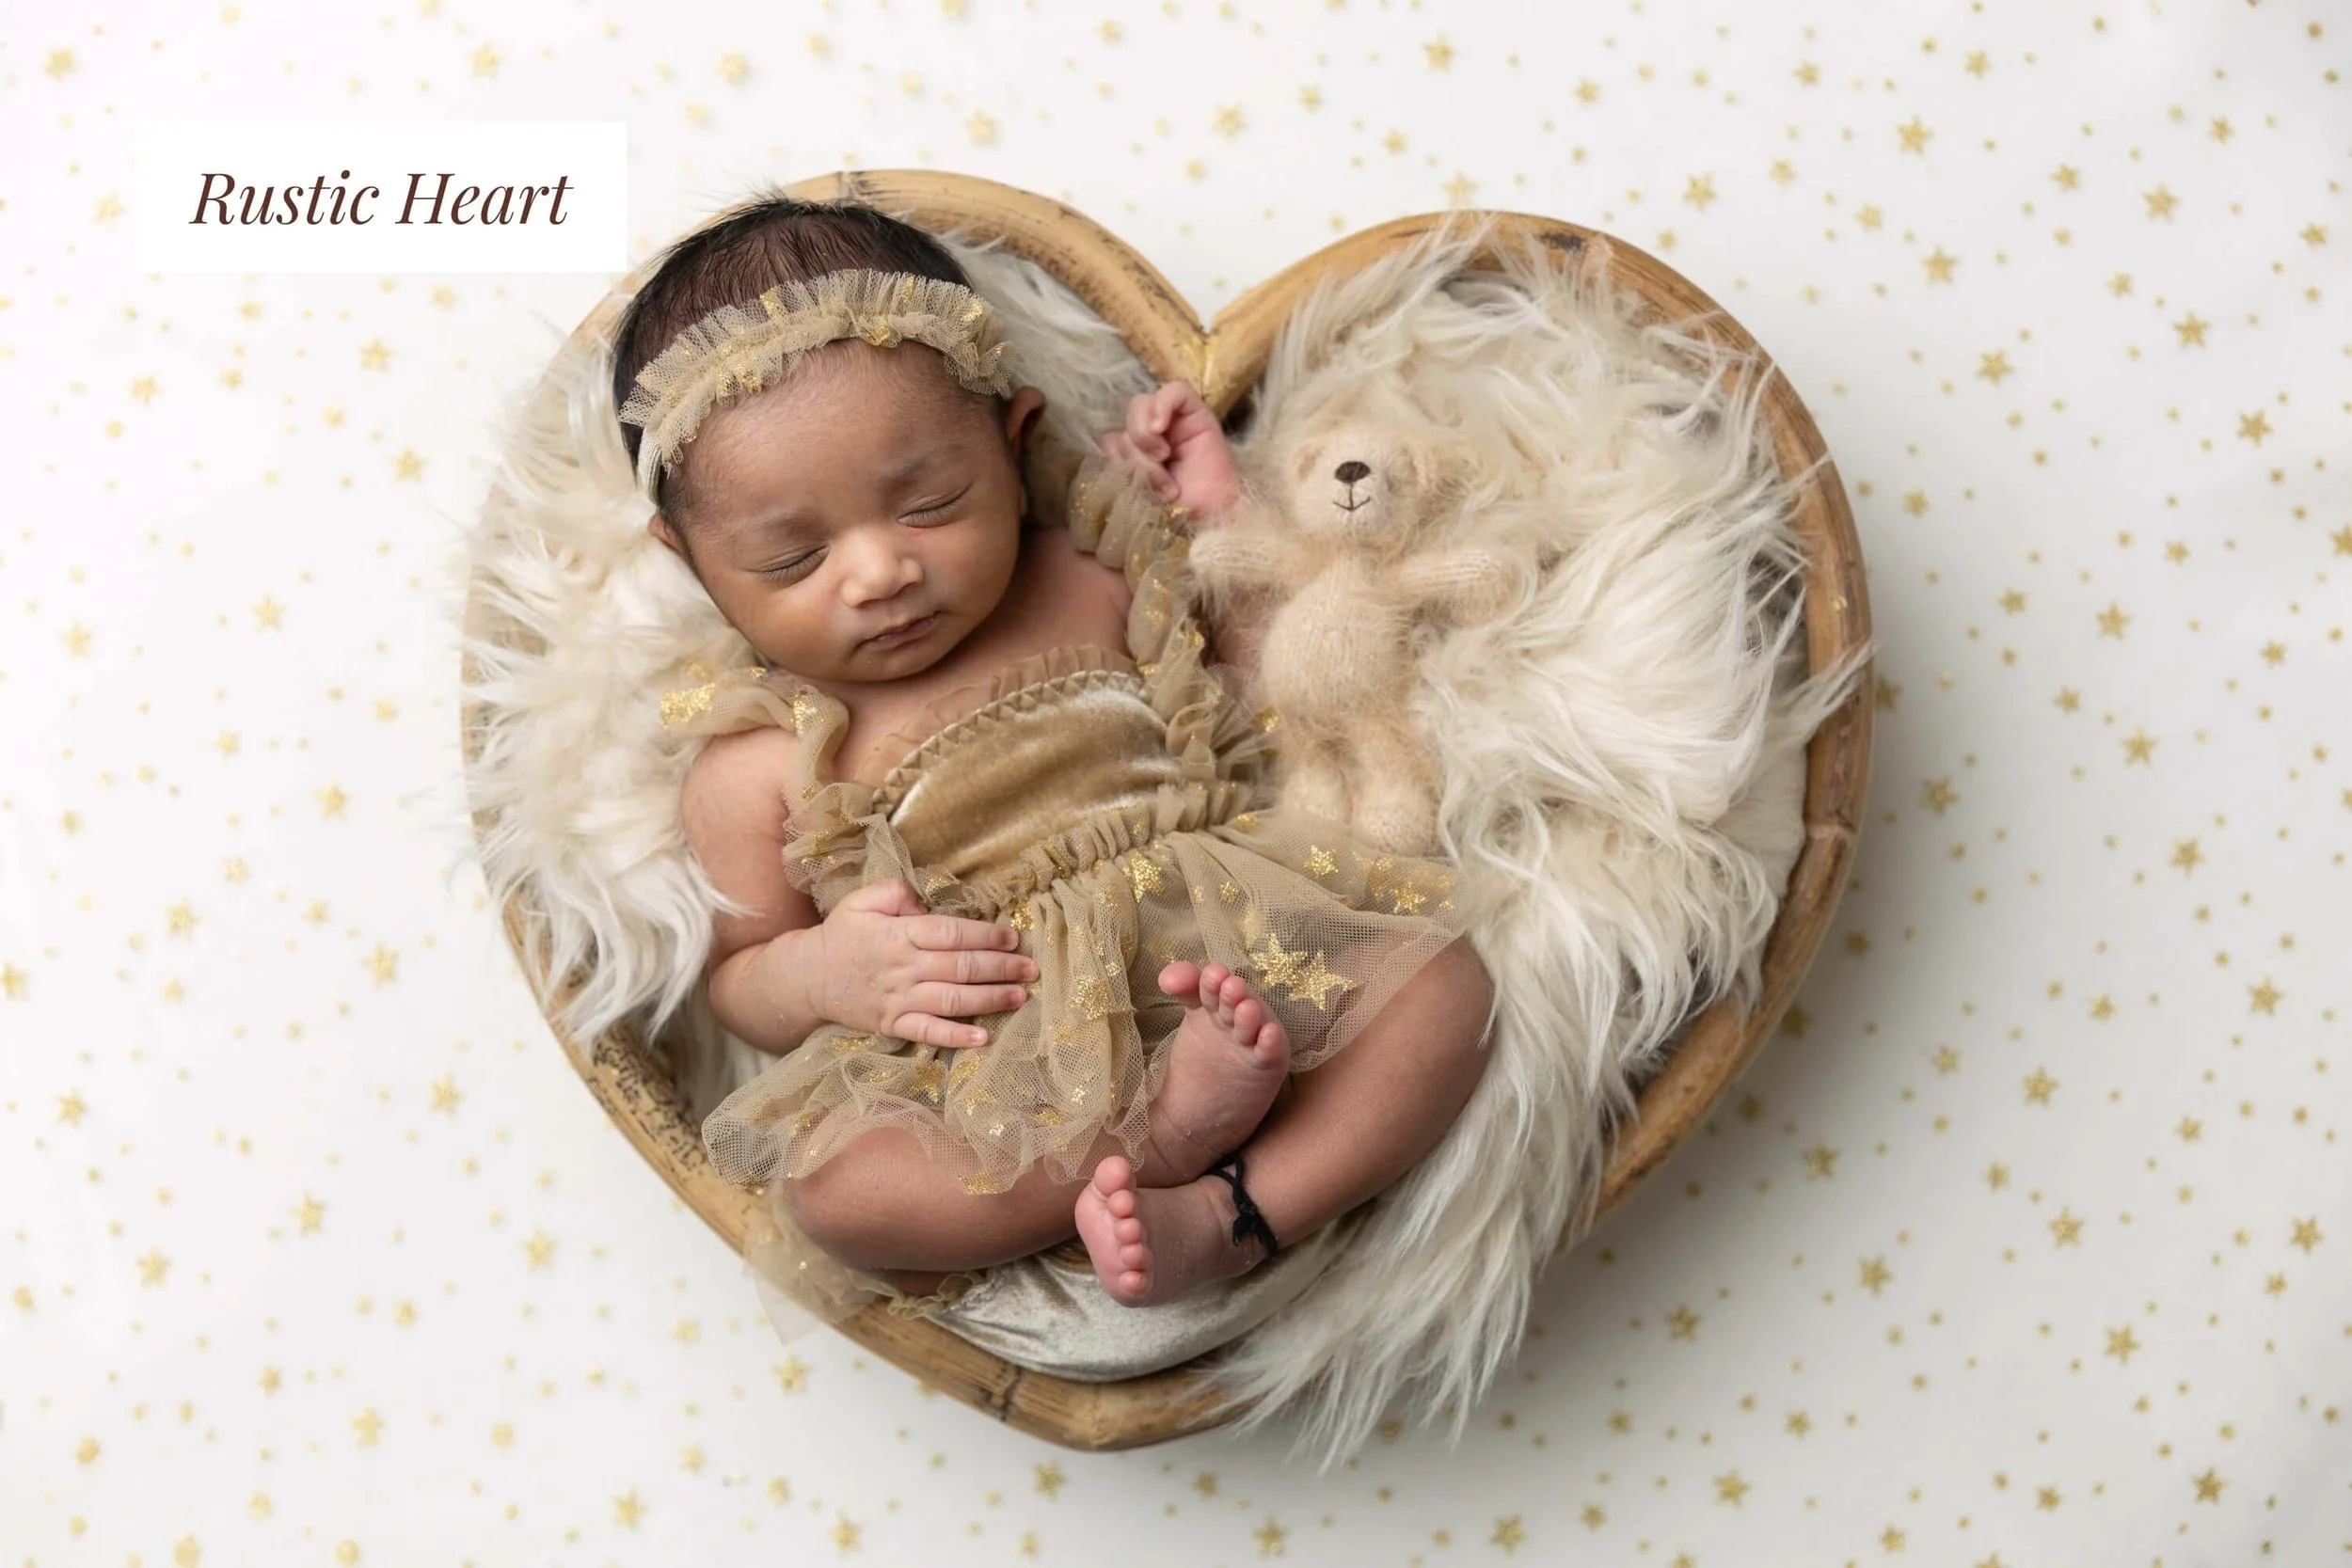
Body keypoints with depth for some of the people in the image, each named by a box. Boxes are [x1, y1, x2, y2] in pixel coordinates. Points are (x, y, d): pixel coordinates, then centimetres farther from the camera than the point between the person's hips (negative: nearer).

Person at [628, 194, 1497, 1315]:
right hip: (990, 1074, -2)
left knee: (1443, 979, -18)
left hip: (1239, 963, 3)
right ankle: (1163, 1139, -25)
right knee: (825, 1181, -29)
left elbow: (1270, 707, 19)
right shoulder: (758, 767, 4)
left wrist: (1215, 517, 10)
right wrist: (819, 971, -12)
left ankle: (1230, 1216, -30)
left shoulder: (1095, 584, 11)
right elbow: (734, 983, 11)